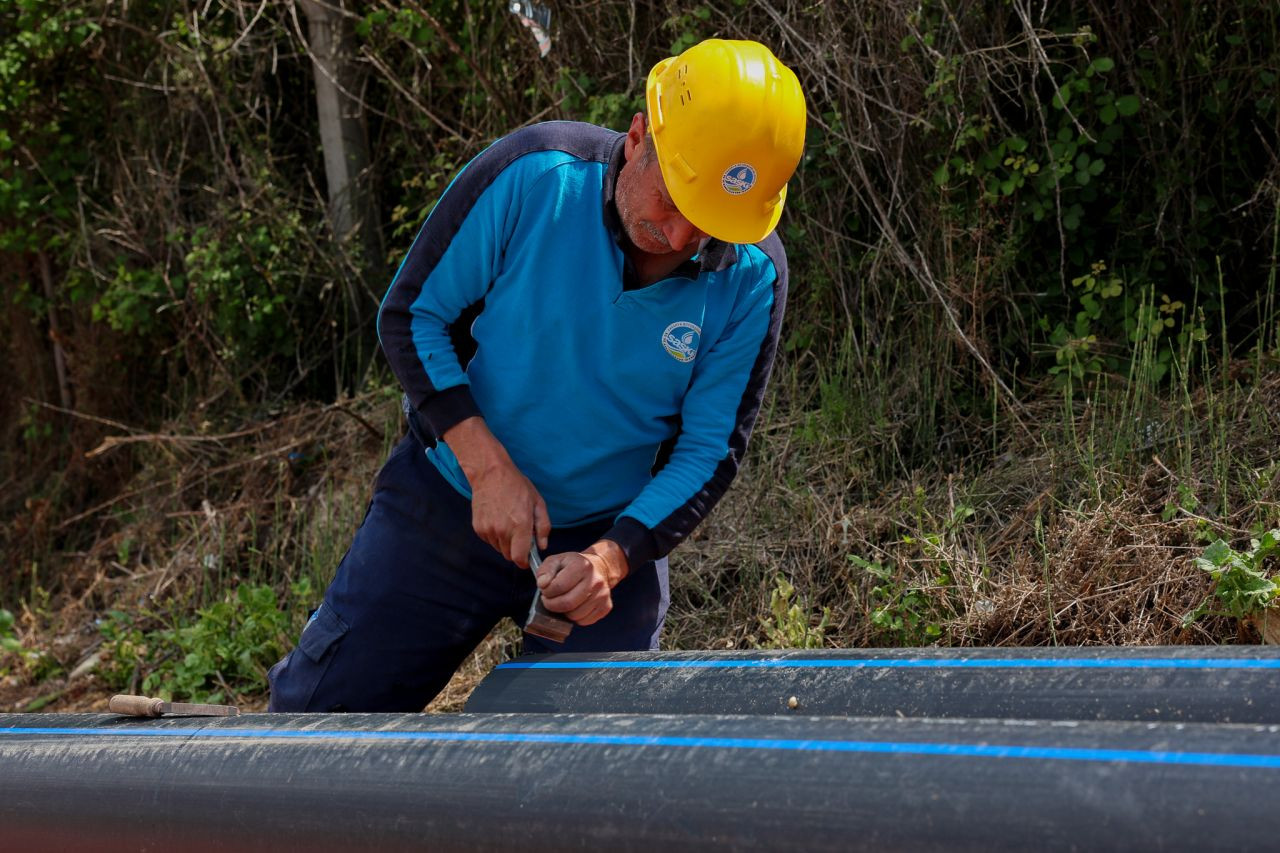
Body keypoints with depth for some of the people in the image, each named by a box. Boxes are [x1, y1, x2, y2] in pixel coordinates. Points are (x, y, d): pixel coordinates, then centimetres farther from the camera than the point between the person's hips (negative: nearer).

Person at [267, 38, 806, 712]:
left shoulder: (751, 277, -15)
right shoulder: (534, 175, -20)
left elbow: (710, 451, -8)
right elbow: (410, 316, -11)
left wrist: (612, 557, -25)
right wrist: (488, 467, -21)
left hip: (614, 533, 1)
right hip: (446, 502, -1)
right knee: (318, 708, 3)